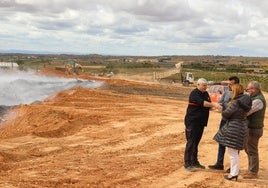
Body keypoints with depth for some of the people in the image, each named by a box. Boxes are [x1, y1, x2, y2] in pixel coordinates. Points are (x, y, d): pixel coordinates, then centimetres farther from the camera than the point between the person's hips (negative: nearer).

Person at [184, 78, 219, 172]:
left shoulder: (206, 94, 13)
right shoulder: (194, 94, -14)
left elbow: (208, 106, 17)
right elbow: (202, 103, -29)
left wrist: (214, 106, -4)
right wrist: (213, 105, -36)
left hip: (201, 122, 8)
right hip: (192, 122, -8)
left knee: (196, 142, 13)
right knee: (190, 142, -7)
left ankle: (194, 162, 22)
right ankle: (187, 164, -3)